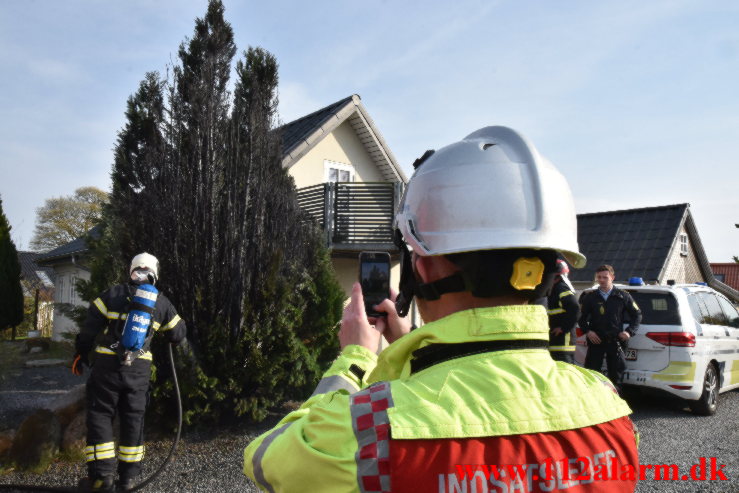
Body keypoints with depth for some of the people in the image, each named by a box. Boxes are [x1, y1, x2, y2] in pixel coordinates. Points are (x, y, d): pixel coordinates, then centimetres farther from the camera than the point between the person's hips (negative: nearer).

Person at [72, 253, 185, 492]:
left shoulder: (114, 294, -2)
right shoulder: (161, 303, 6)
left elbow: (90, 326, -4)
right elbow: (178, 334, 13)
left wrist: (81, 353, 7)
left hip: (108, 365, -2)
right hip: (139, 369, 3)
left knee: (100, 415, 7)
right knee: (133, 420, 11)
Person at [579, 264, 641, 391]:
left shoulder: (623, 296, 4)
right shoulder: (590, 297, 5)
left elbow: (637, 315, 11)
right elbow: (582, 317, 11)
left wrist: (629, 331, 0)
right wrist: (587, 331, -4)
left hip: (615, 341, 0)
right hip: (595, 340, 0)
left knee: (616, 376, 7)